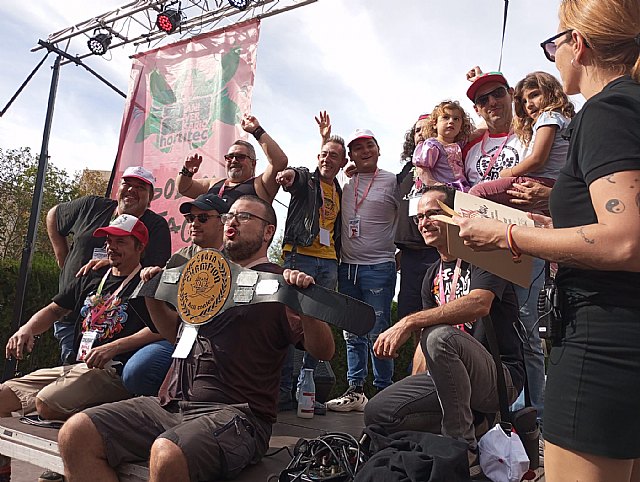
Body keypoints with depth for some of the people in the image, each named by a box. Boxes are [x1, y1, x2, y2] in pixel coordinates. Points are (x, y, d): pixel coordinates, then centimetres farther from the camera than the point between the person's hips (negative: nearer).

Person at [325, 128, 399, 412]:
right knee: (352, 334, 11)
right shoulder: (345, 183, 11)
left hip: (379, 268, -5)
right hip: (347, 266, 5)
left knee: (377, 333, -2)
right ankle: (355, 391, 21)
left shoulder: (392, 182, 0)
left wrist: (399, 252, -4)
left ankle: (384, 393, 10)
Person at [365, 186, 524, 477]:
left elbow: (478, 304, -30)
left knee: (439, 335, -36)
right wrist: (415, 390, 5)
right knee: (377, 412, -8)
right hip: (446, 378, 8)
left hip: (501, 375, -7)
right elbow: (426, 344, 16)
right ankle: (477, 426, 1)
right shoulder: (433, 276, 16)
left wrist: (410, 322, -36)